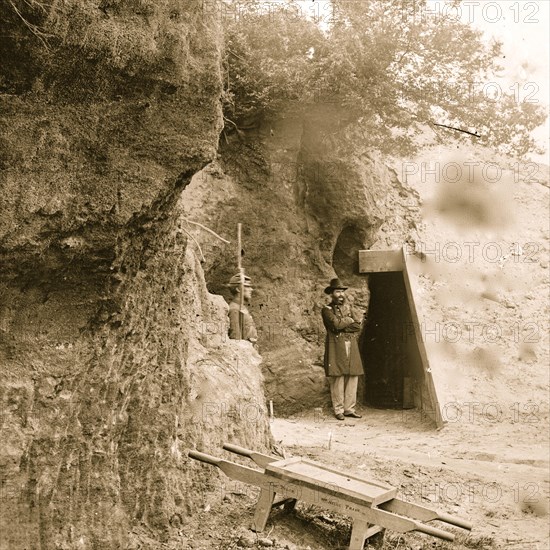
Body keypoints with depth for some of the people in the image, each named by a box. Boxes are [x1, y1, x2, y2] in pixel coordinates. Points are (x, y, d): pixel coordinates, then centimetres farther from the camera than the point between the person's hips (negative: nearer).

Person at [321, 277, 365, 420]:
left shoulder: (349, 308, 19)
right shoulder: (327, 310, 2)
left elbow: (358, 327, 4)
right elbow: (336, 324, -16)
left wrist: (343, 325, -8)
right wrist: (350, 320, -1)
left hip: (352, 347, 5)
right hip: (336, 348, -5)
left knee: (353, 378, 2)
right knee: (337, 379, -6)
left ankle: (349, 408, 11)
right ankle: (338, 410, 3)